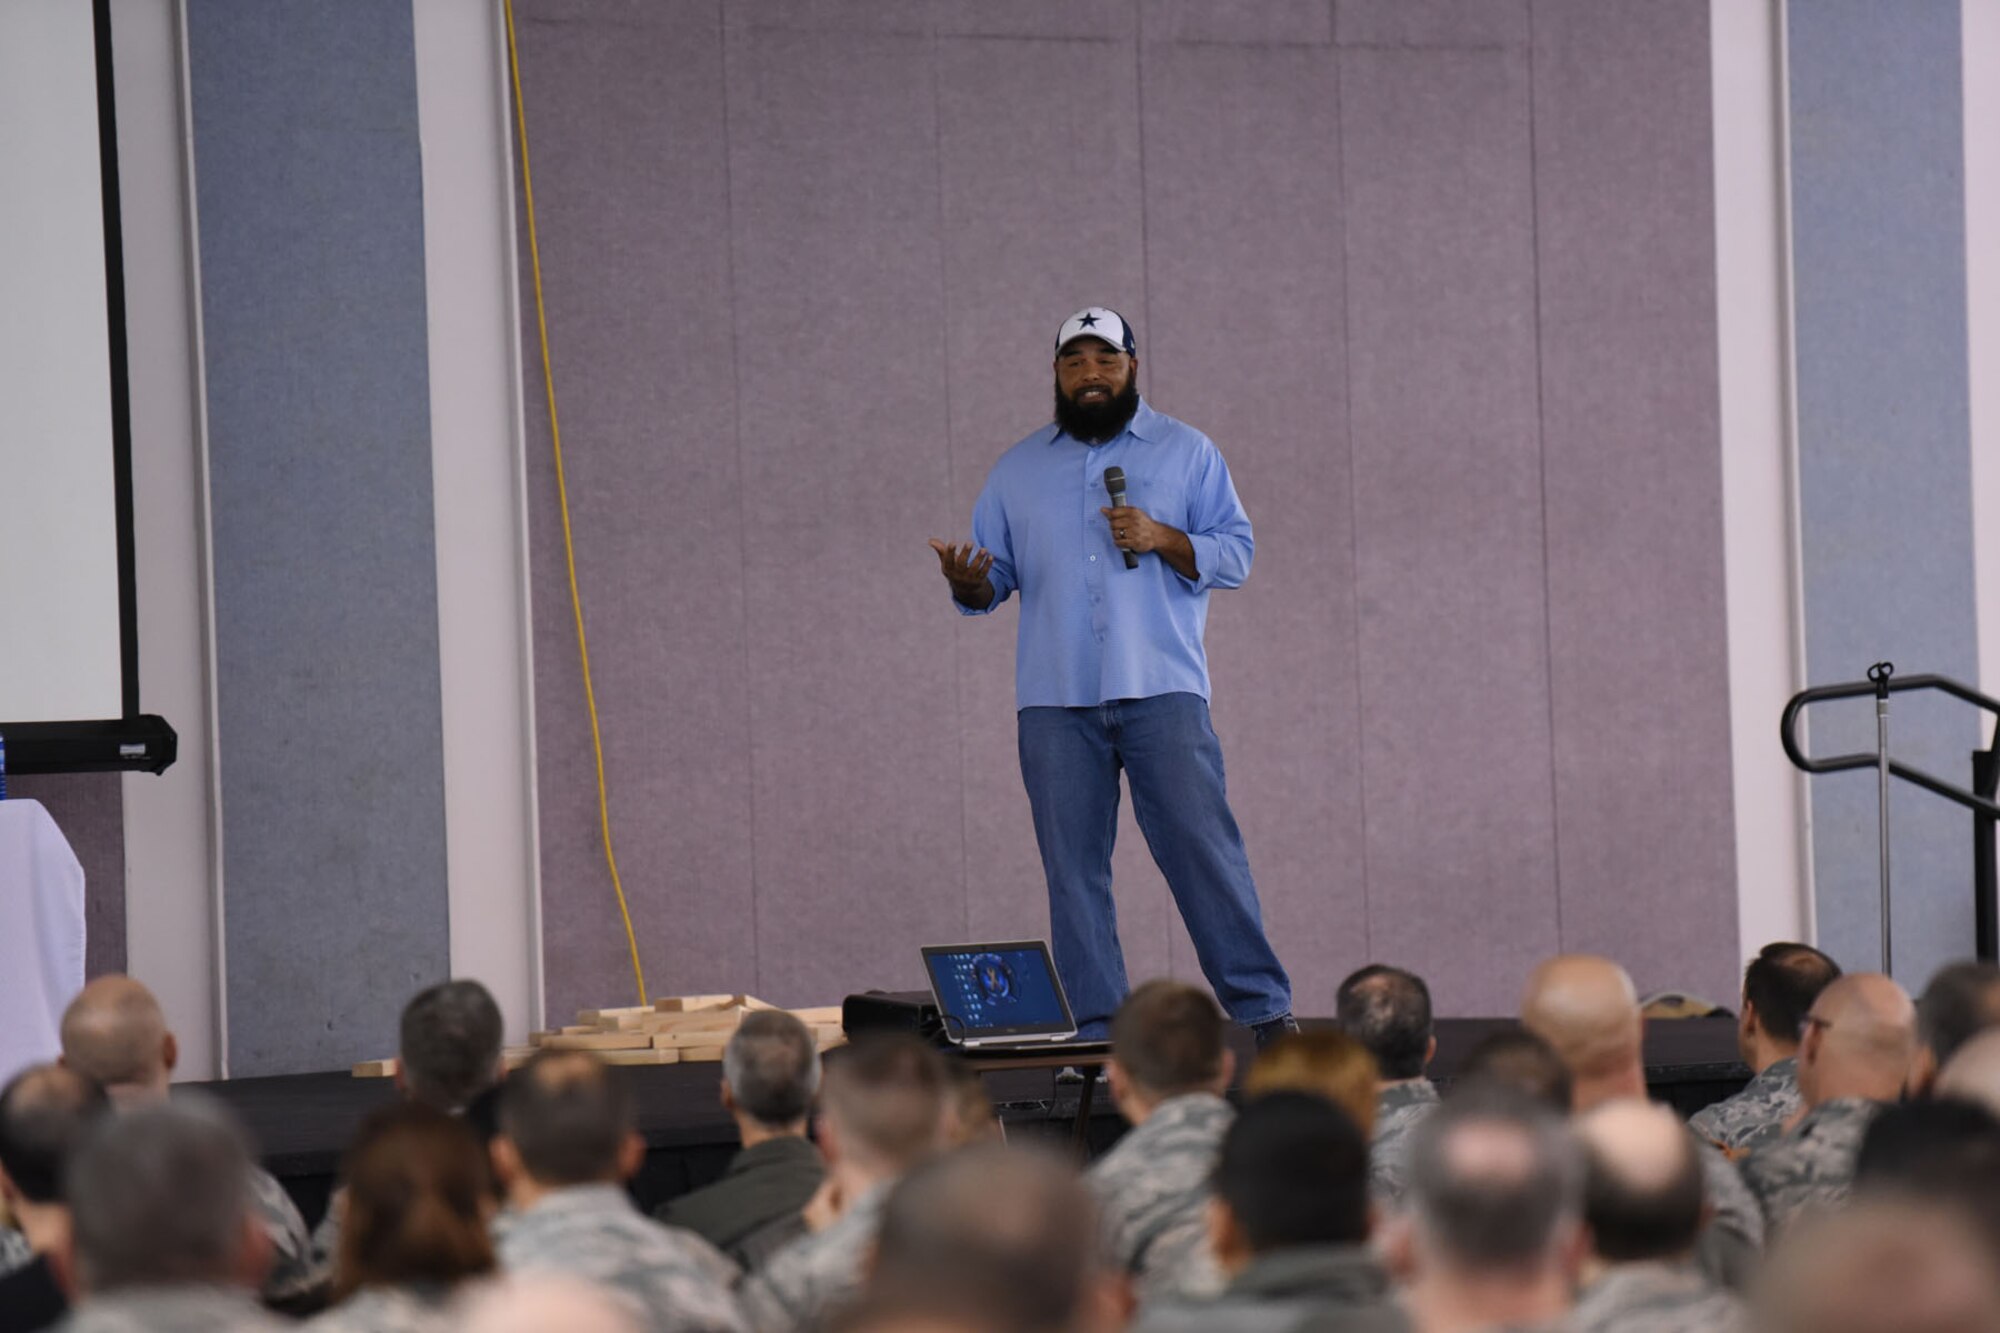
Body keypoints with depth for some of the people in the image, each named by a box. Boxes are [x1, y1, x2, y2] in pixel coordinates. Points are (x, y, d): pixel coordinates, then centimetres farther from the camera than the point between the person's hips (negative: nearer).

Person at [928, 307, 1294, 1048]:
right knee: (1073, 867, 0)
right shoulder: (1017, 471, 17)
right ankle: (1096, 1035, 3)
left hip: (1161, 688, -2)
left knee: (1202, 846, -8)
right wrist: (969, 583, -9)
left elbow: (1235, 554, 5)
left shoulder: (1185, 452, 10)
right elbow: (994, 576, 15)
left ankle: (1264, 1011, -2)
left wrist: (1162, 539, -12)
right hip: (1054, 701, 3)